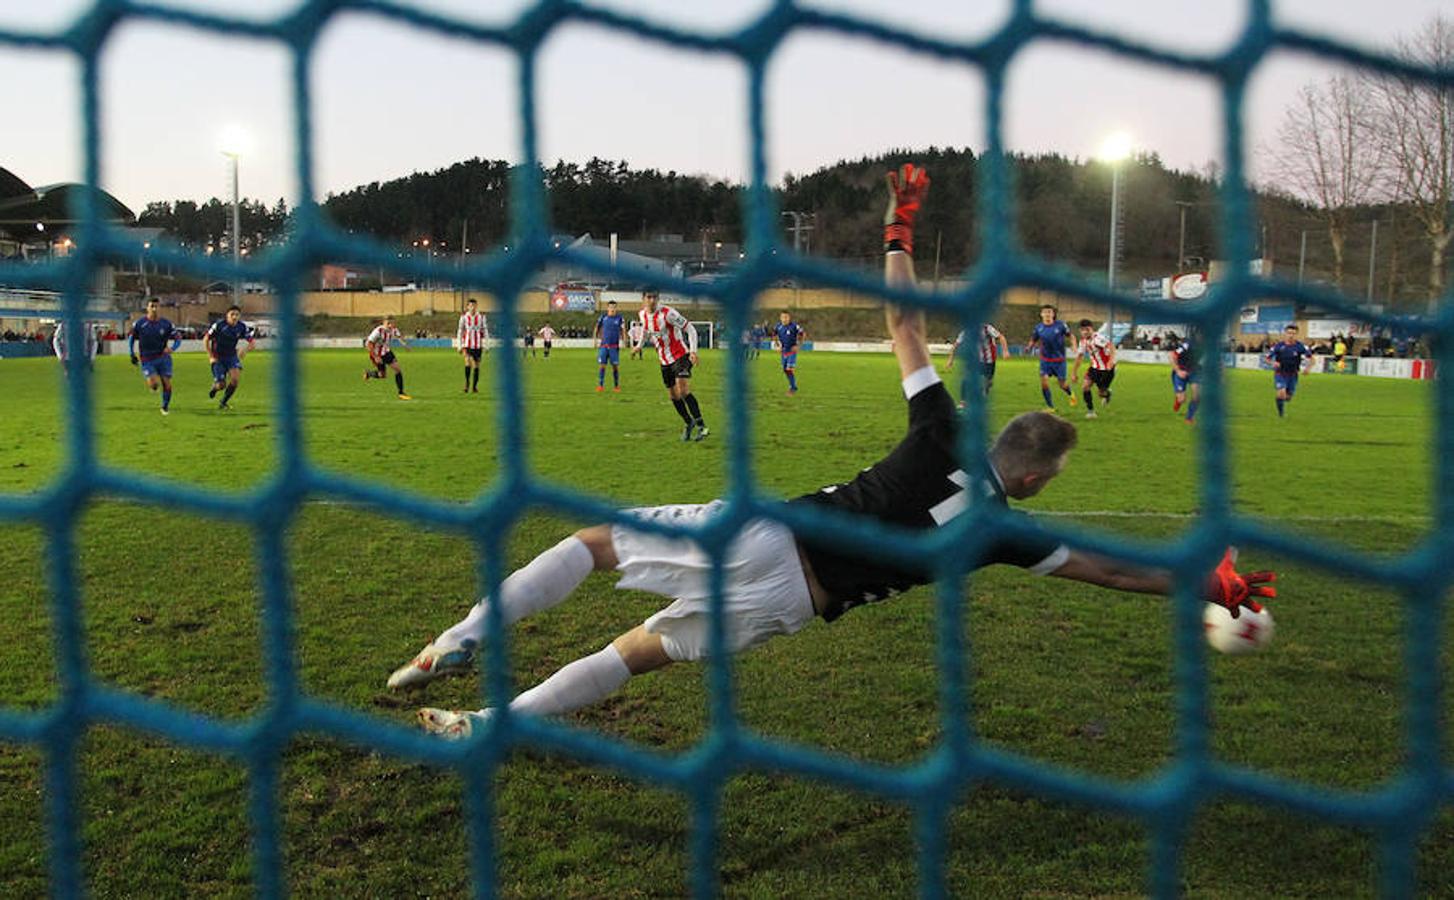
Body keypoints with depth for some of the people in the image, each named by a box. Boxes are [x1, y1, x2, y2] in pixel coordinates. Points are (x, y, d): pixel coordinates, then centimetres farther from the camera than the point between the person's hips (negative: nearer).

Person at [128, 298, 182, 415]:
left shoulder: (166, 324, -3)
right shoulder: (139, 323, -4)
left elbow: (178, 337, 3)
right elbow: (132, 338, 11)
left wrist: (172, 348, -17)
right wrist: (132, 355, 7)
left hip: (163, 358, 1)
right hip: (147, 360, -1)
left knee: (167, 383, -4)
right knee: (153, 383, -19)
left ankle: (165, 407, 16)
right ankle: (154, 385, 20)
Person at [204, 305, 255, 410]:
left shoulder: (242, 327, -9)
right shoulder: (219, 324, -17)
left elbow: (253, 342, -5)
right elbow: (205, 339, -8)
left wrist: (246, 350, -27)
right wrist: (210, 357, -11)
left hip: (232, 356, 3)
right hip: (218, 357, -3)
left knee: (236, 378, -20)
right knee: (221, 385, -9)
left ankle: (223, 403, 1)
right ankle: (215, 387, 33)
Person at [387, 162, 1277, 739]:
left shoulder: (946, 436, 5)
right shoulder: (1007, 531, 3)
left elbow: (906, 326, 10)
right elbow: (1110, 568, 12)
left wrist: (900, 232, 22)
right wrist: (1216, 583, 23)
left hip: (759, 535, 0)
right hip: (787, 600, 0)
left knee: (592, 539, 14)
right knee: (635, 652, 14)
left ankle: (467, 639, -1)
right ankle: (490, 723, 8)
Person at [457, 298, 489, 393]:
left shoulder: (481, 316, 0)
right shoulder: (464, 316, 0)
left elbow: (485, 330, 6)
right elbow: (460, 331, 6)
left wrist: (485, 345, 1)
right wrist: (460, 346, 3)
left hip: (478, 344, 1)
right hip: (467, 343, -1)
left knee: (476, 365, 5)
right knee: (468, 361, -20)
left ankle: (474, 387, 16)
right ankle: (467, 385, -18)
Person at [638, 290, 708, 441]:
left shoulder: (667, 313, -20)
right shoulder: (642, 314, 1)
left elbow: (690, 329, -17)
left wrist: (693, 351, -27)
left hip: (681, 356, -7)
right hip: (664, 361, 7)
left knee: (683, 390, -24)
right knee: (673, 396, 11)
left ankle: (702, 427, -20)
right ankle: (689, 423, 33)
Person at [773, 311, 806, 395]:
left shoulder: (794, 326, -16)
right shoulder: (778, 326, -3)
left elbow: (803, 334, -5)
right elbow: (774, 336, 15)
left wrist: (797, 345, -9)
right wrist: (778, 345, 5)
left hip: (792, 351, -5)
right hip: (784, 351, 5)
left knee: (789, 369, -14)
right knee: (785, 370, 11)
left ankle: (793, 388, -1)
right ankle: (793, 386, 29)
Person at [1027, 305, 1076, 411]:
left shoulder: (1060, 325, -10)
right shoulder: (1038, 327, -4)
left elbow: (1070, 336, 2)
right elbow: (1033, 340, 7)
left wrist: (1074, 345, -16)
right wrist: (1029, 347, -14)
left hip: (1059, 360, -1)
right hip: (1045, 360, 1)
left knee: (1062, 385, 6)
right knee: (1044, 381, -16)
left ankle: (1070, 394, 43)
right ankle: (1050, 406, 0)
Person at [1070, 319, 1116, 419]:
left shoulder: (1098, 338, -24)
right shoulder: (1083, 341, -1)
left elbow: (1111, 347, -37)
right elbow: (1079, 356, 11)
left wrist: (1111, 360, -52)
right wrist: (1074, 372, 14)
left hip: (1107, 368, -6)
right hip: (1095, 367, 6)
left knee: (1101, 392, -4)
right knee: (1085, 386, -11)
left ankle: (1107, 393, 35)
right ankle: (1090, 410, 1)